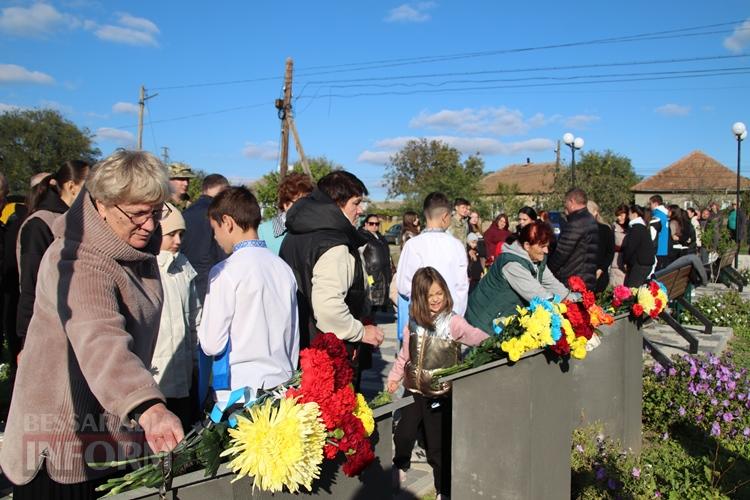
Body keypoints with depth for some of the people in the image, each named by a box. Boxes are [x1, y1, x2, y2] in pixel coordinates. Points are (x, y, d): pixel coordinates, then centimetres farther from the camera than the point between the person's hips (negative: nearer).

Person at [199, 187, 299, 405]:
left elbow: (211, 343, -13)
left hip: (238, 390, -6)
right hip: (282, 386, 6)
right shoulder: (283, 268, 4)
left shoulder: (225, 271, -14)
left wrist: (200, 329, 8)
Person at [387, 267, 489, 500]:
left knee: (438, 443, 4)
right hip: (413, 389, 4)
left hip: (440, 393, -4)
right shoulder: (414, 322, 2)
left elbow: (474, 336, -27)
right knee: (404, 433, 15)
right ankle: (400, 467, 45)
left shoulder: (452, 322, -13)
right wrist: (394, 376, 16)